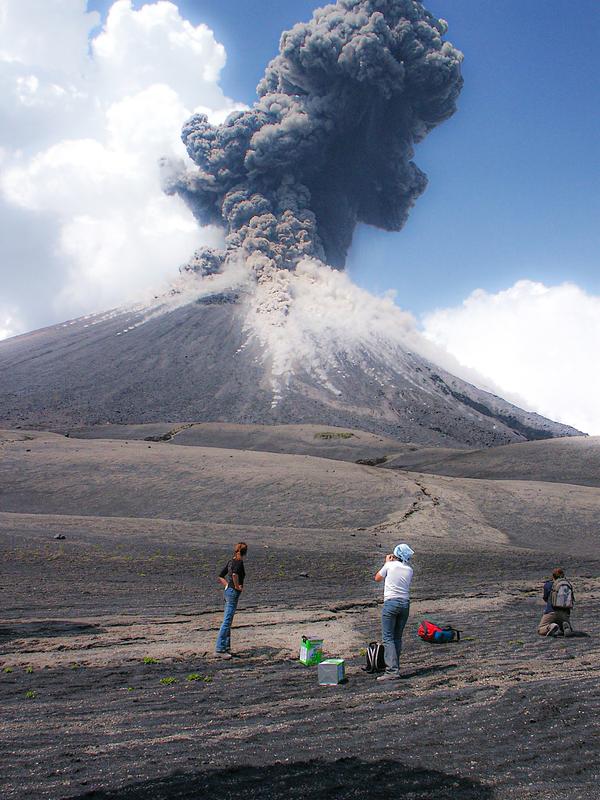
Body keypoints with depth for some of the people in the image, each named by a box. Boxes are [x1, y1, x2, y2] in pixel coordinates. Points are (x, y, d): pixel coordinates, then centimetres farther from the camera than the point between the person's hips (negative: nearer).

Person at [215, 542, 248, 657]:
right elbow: (235, 574, -34)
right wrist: (237, 586, -20)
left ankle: (226, 647, 23)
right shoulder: (239, 562, -14)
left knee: (228, 621, 16)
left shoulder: (231, 561, 10)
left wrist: (228, 586, 12)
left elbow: (220, 577, 15)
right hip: (234, 593, -9)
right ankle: (219, 649, -7)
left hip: (227, 591, 9)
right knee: (227, 621, -7)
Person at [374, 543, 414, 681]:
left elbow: (377, 578, 11)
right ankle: (395, 668, 14)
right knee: (398, 638, 13)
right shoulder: (409, 570, 7)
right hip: (405, 603, 5)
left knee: (388, 638, -7)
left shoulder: (390, 565, -4)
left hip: (391, 602, -5)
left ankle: (392, 670, -15)